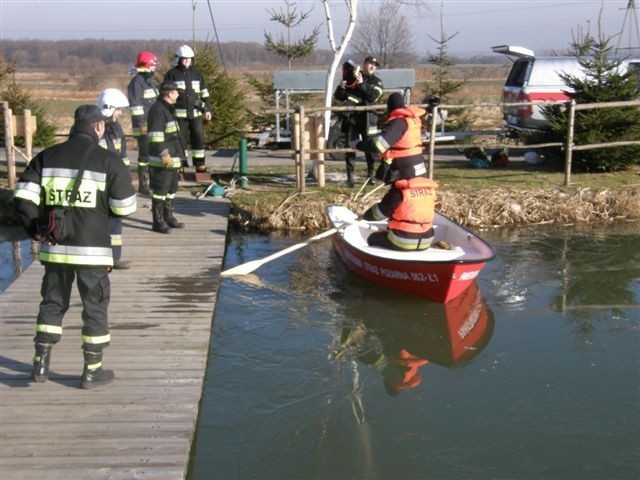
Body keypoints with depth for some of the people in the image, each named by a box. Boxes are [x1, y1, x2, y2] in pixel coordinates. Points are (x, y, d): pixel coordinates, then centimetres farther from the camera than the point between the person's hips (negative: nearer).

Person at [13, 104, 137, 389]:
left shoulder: (46, 157, 3)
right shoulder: (108, 160, -7)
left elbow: (23, 198, -3)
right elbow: (124, 207, -4)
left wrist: (36, 230, 6)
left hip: (54, 247, 4)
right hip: (92, 248, -3)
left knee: (52, 303, 18)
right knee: (95, 307, 8)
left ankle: (41, 365, 19)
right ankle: (92, 371, 14)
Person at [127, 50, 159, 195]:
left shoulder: (150, 81, 18)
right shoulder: (137, 82, -12)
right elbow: (135, 104, -18)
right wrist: (141, 122, -22)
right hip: (143, 125, -9)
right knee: (145, 155, -8)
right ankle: (143, 186, -2)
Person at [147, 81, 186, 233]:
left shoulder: (167, 109, 17)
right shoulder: (158, 109, -17)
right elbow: (155, 136, -23)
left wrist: (176, 154, 27)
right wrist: (164, 155, -25)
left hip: (171, 159, 11)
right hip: (162, 160, -11)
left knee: (172, 188, 18)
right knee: (160, 189, -5)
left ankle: (168, 217, 29)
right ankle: (158, 222, 1)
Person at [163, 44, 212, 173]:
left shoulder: (197, 74, 11)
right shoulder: (172, 74, -1)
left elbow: (204, 93, 16)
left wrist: (207, 109, 11)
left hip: (196, 113, 3)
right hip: (179, 113, -3)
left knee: (199, 138, 3)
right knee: (181, 139, 0)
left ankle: (200, 165, 11)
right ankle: (181, 165, 7)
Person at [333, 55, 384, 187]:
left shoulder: (377, 82, 9)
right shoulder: (351, 78, 11)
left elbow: (373, 96, -11)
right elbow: (338, 96, 11)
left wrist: (362, 84, -19)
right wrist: (341, 87, -10)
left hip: (368, 118, 0)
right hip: (351, 117, 0)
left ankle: (370, 174, 20)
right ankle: (350, 176, 2)